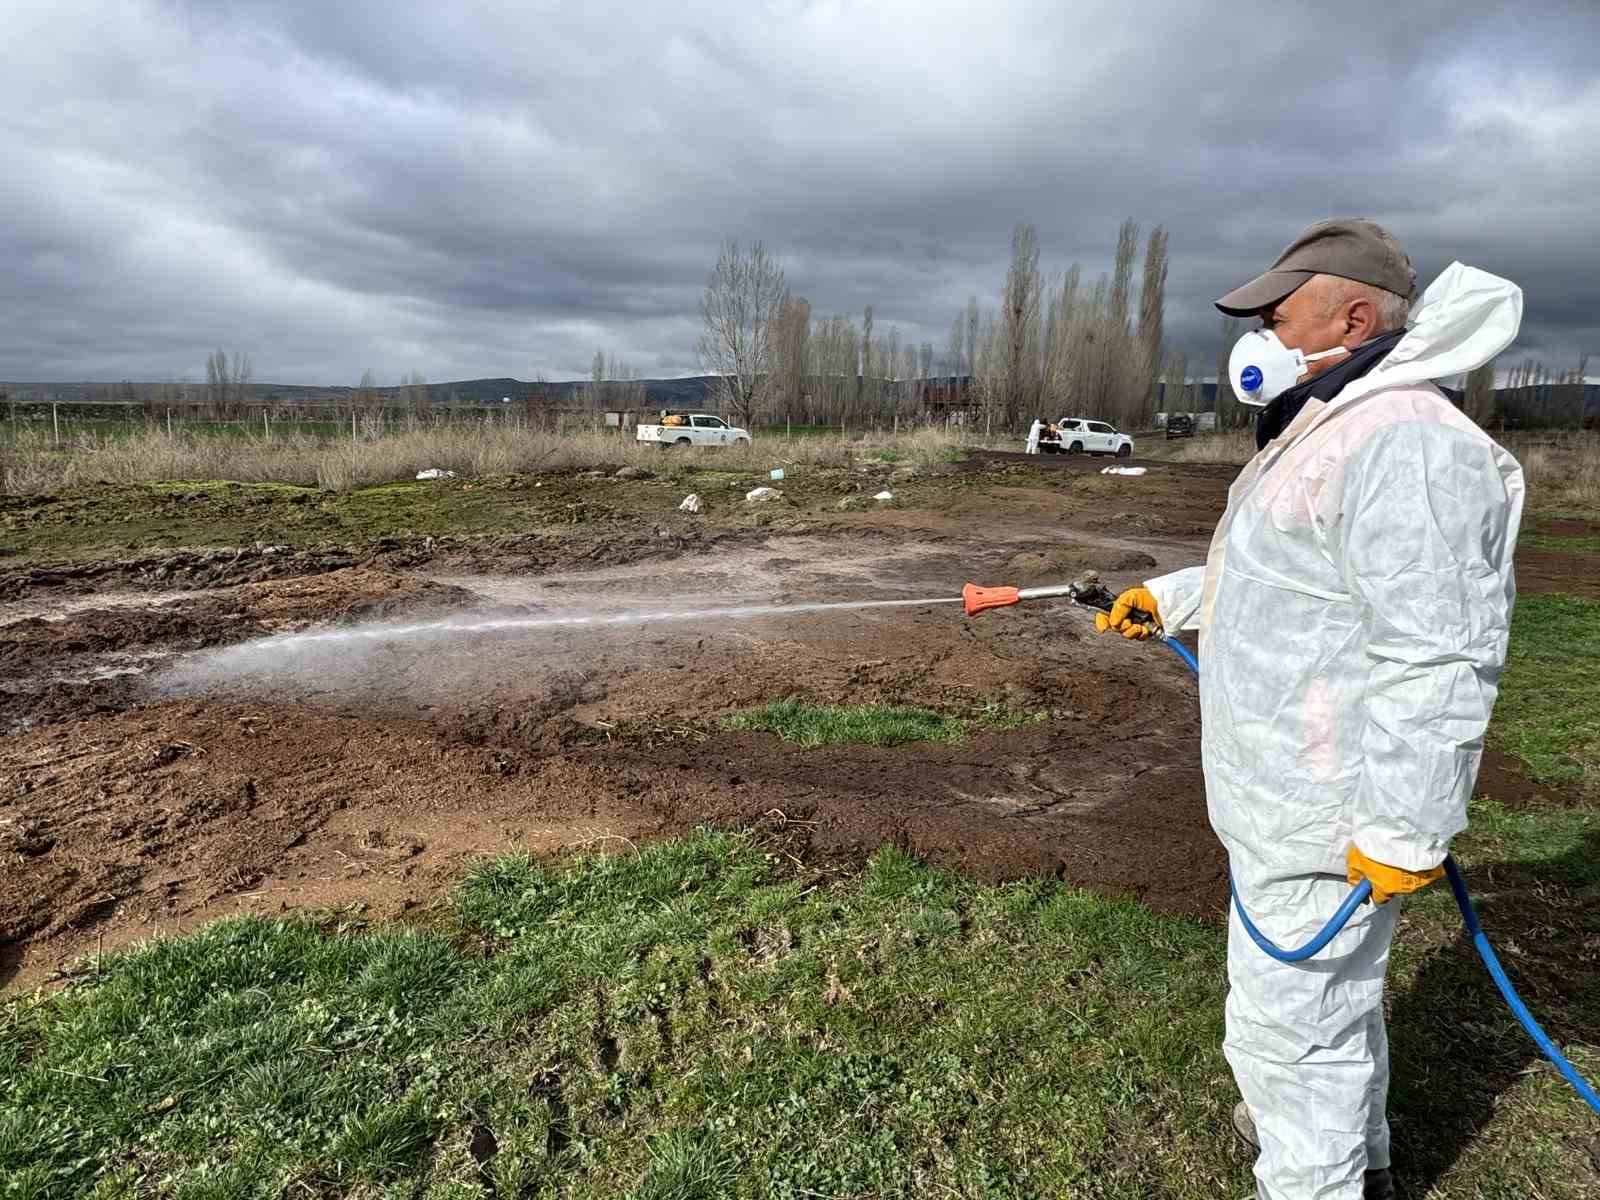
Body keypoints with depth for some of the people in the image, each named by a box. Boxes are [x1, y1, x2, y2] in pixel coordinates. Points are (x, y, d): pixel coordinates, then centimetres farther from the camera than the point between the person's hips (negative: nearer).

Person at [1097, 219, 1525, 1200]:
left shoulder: (1405, 445, -24)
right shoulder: (1327, 434, 11)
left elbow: (1438, 660, -28)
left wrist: (1407, 830, -25)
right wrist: (1169, 597, 26)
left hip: (1332, 817, -11)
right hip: (1295, 794, 11)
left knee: (1291, 1017, 3)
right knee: (1331, 985, 27)